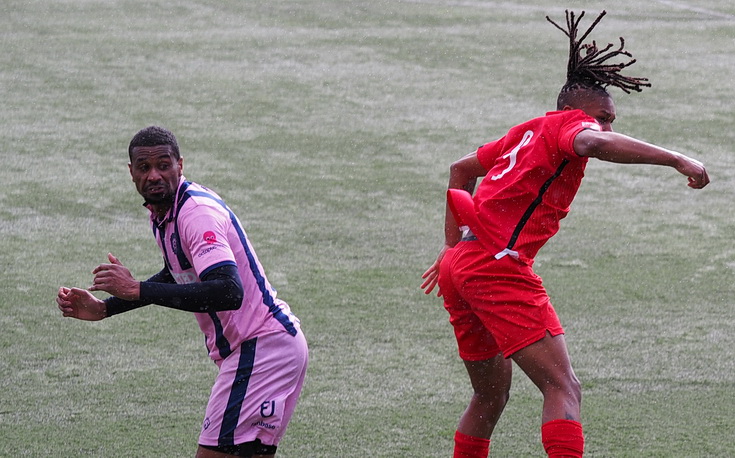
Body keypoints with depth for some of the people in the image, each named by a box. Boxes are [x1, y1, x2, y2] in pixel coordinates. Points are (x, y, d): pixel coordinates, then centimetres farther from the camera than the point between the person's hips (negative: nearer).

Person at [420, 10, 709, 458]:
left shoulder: (526, 132, 25)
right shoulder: (569, 123, -1)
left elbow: (461, 169, 36)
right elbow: (593, 142, -26)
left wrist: (453, 246, 39)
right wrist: (676, 159, -28)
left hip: (459, 267, 10)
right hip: (498, 266, -10)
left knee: (492, 395, 23)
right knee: (563, 387, -16)